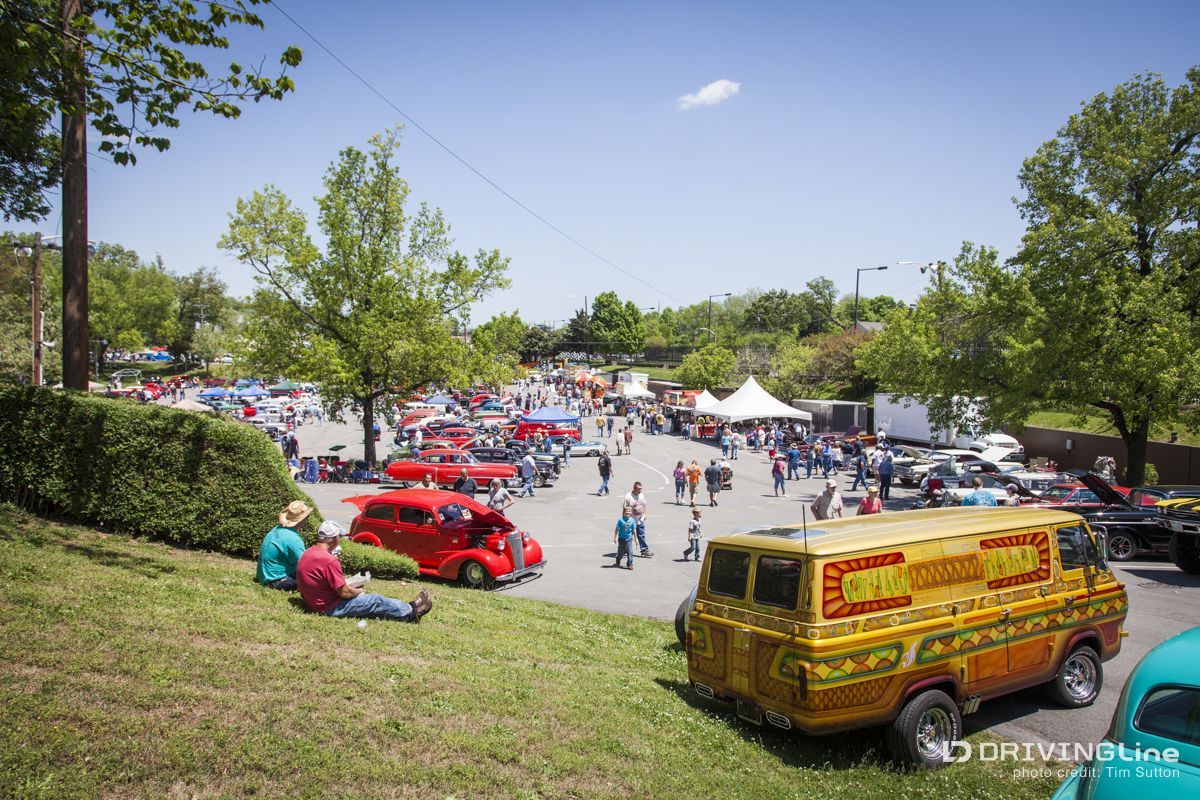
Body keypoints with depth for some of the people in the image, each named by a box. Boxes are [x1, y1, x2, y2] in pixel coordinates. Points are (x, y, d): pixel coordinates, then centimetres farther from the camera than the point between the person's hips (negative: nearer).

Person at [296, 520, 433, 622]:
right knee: (377, 601, 0)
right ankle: (410, 612, 17)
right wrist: (357, 591, 0)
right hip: (330, 609, -9)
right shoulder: (329, 560, -27)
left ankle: (406, 609, 20)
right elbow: (344, 592, -22)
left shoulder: (307, 553, 1)